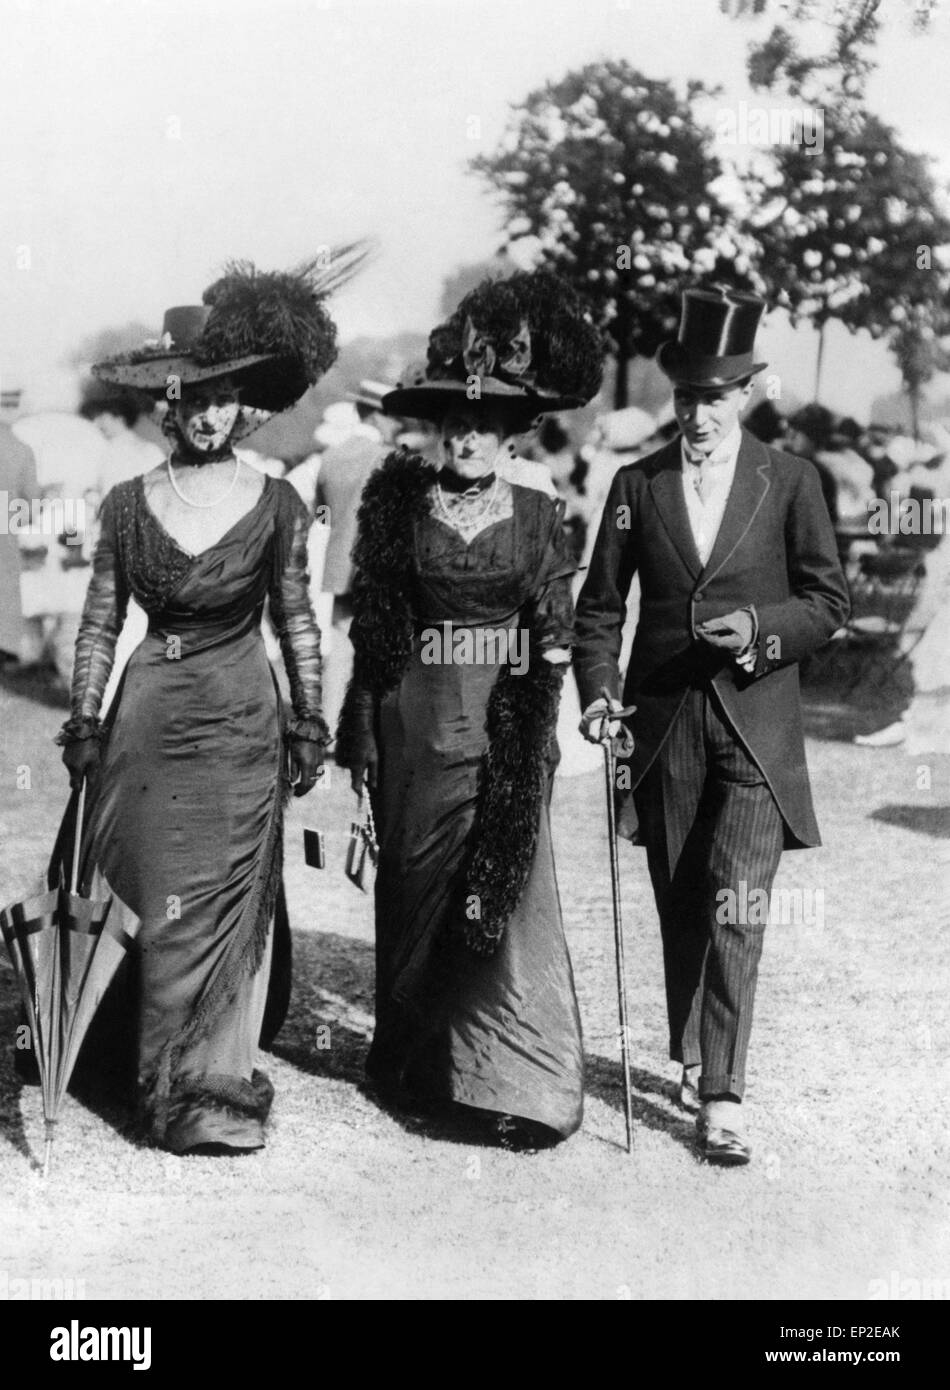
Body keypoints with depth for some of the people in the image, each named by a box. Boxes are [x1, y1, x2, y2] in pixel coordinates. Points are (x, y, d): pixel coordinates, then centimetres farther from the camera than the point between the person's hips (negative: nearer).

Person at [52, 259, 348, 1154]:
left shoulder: (276, 504, -2)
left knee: (228, 904, 5)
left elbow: (295, 620, 4)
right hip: (149, 717, 0)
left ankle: (212, 1083, 15)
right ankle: (176, 1085, 13)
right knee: (157, 903, 4)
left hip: (241, 720, 0)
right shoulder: (128, 505, -1)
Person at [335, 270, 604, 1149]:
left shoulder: (538, 517, 4)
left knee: (506, 887, -2)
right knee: (416, 886, 9)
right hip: (416, 718, 1)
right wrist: (361, 730, 3)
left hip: (504, 722, -1)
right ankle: (416, 1064, 24)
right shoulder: (399, 504, 4)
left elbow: (556, 637, 5)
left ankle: (523, 1082, 5)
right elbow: (369, 623, 5)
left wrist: (540, 728, -4)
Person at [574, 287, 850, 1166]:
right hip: (663, 725, 2)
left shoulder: (790, 483, 2)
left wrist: (760, 629, -15)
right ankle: (693, 1058, 30)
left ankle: (722, 1093, -5)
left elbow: (828, 600, 3)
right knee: (680, 906, 13)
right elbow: (600, 605, 8)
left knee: (735, 907, -9)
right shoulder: (638, 485, 6)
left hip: (754, 725, -2)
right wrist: (597, 690, -7)